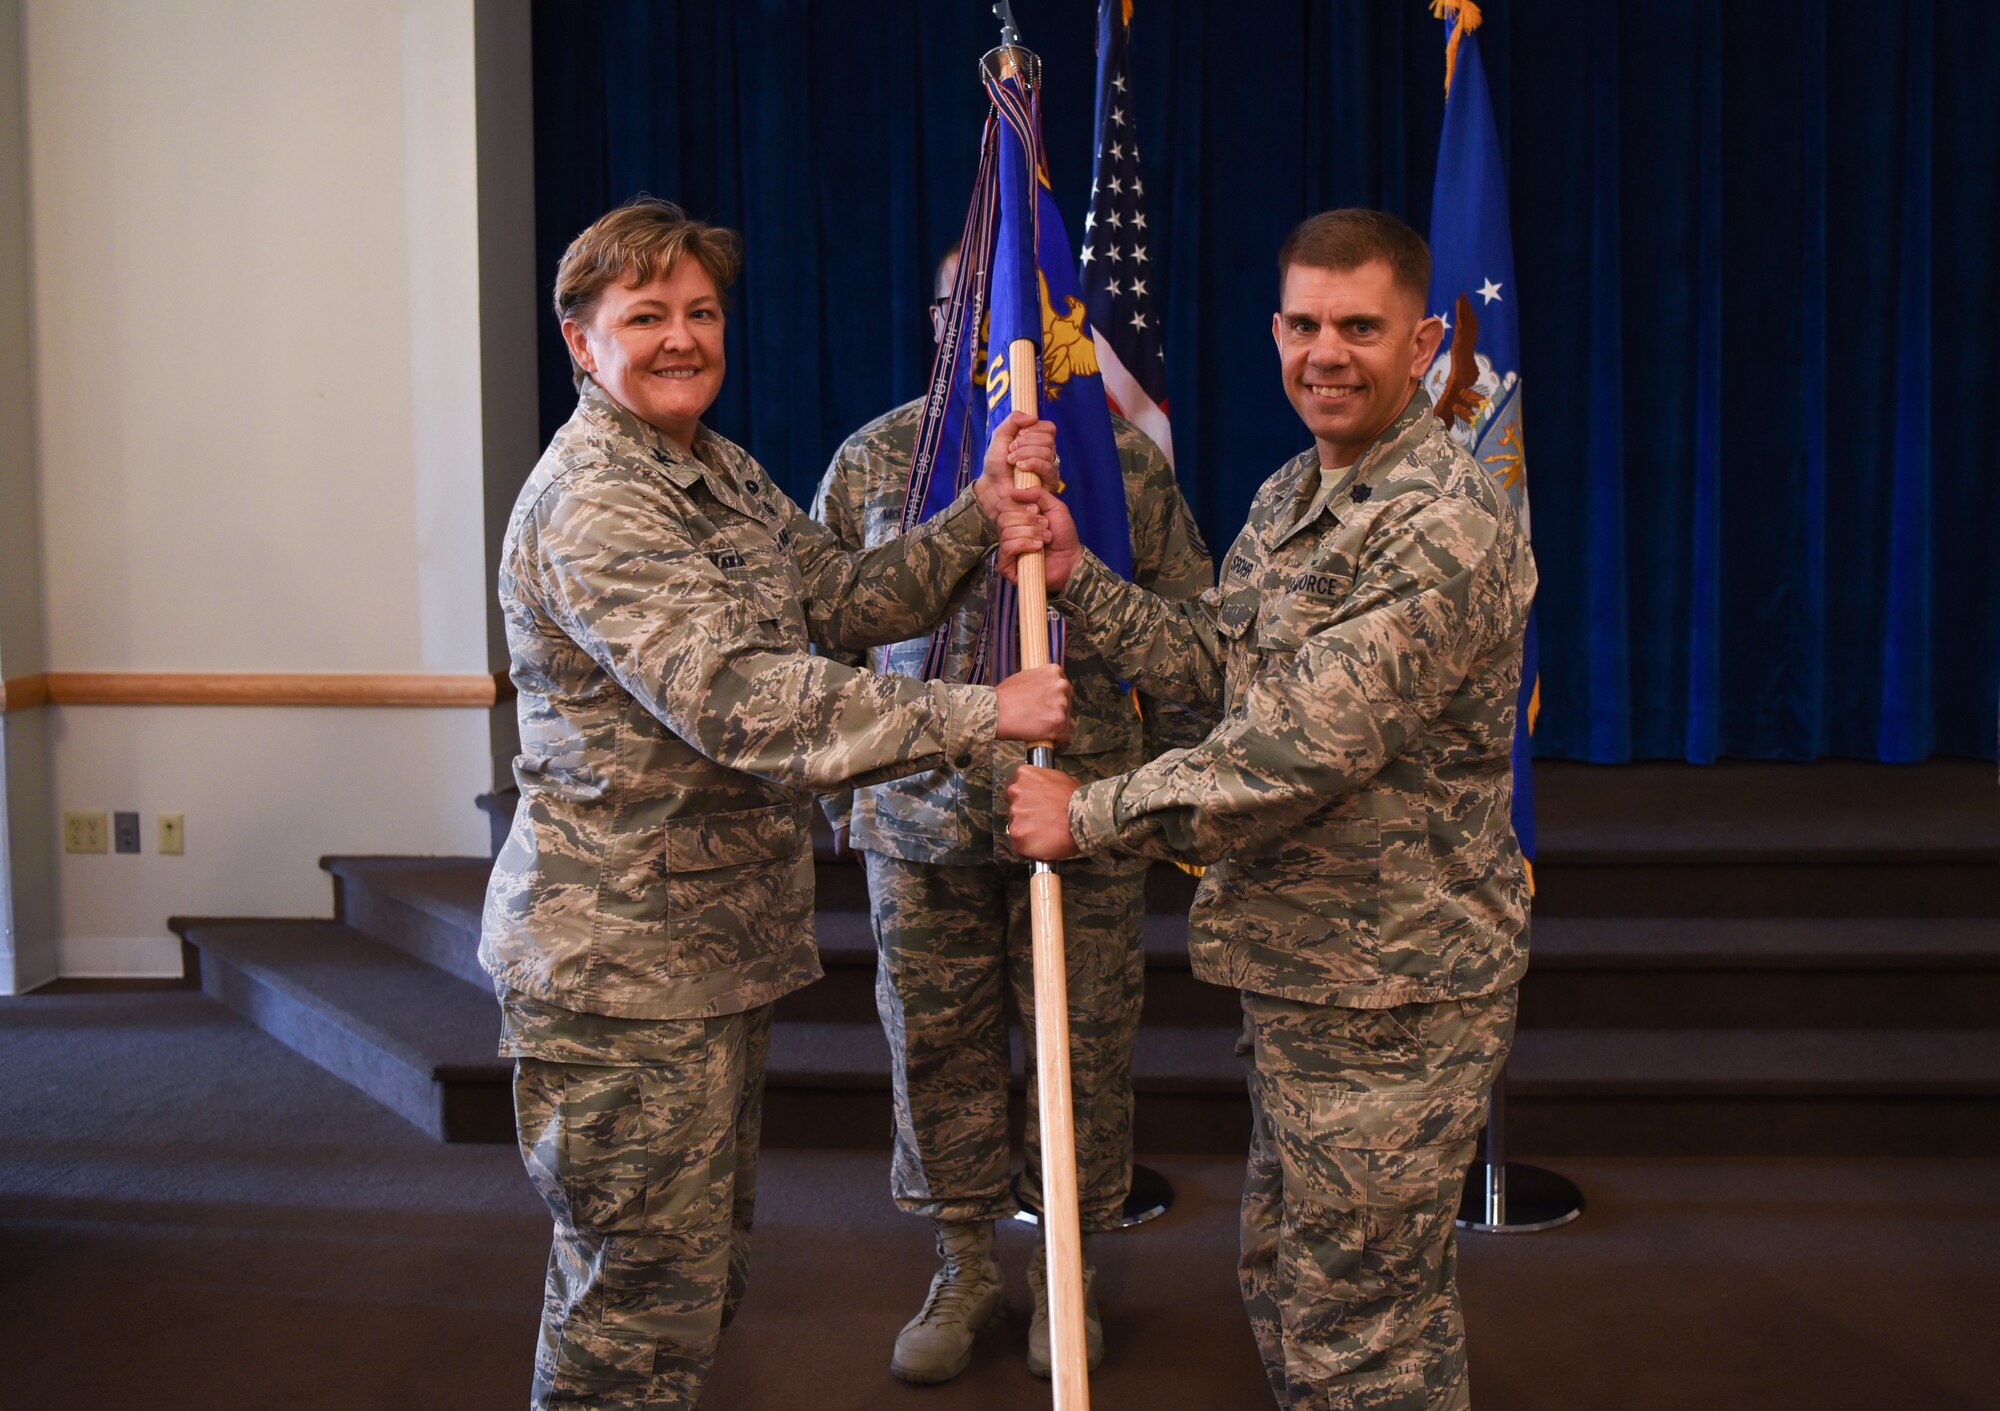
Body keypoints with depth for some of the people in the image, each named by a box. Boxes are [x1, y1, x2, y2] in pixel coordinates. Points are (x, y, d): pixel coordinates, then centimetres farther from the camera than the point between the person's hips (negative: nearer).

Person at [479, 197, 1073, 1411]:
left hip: (721, 944, 10)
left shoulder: (723, 472, 13)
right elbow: (737, 699, -29)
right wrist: (984, 715, -28)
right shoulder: (590, 505, -19)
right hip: (623, 963, -10)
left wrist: (979, 516, -3)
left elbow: (845, 598, 12)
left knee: (709, 1268, 20)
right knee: (644, 1295, 1)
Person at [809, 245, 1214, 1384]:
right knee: (938, 1046, 8)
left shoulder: (1126, 459, 3)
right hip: (921, 813, 1)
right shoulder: (872, 460, 6)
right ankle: (965, 1263, 26)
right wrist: (840, 787, 10)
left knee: (1084, 1050, 7)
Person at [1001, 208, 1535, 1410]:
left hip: (1389, 992, -10)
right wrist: (1076, 576, 1)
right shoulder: (1290, 497, 10)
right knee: (1284, 1272, 24)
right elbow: (1209, 660, 15)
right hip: (1299, 965, 10)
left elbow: (1302, 749, -28)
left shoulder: (1444, 526, -23)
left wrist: (1090, 816, -19)